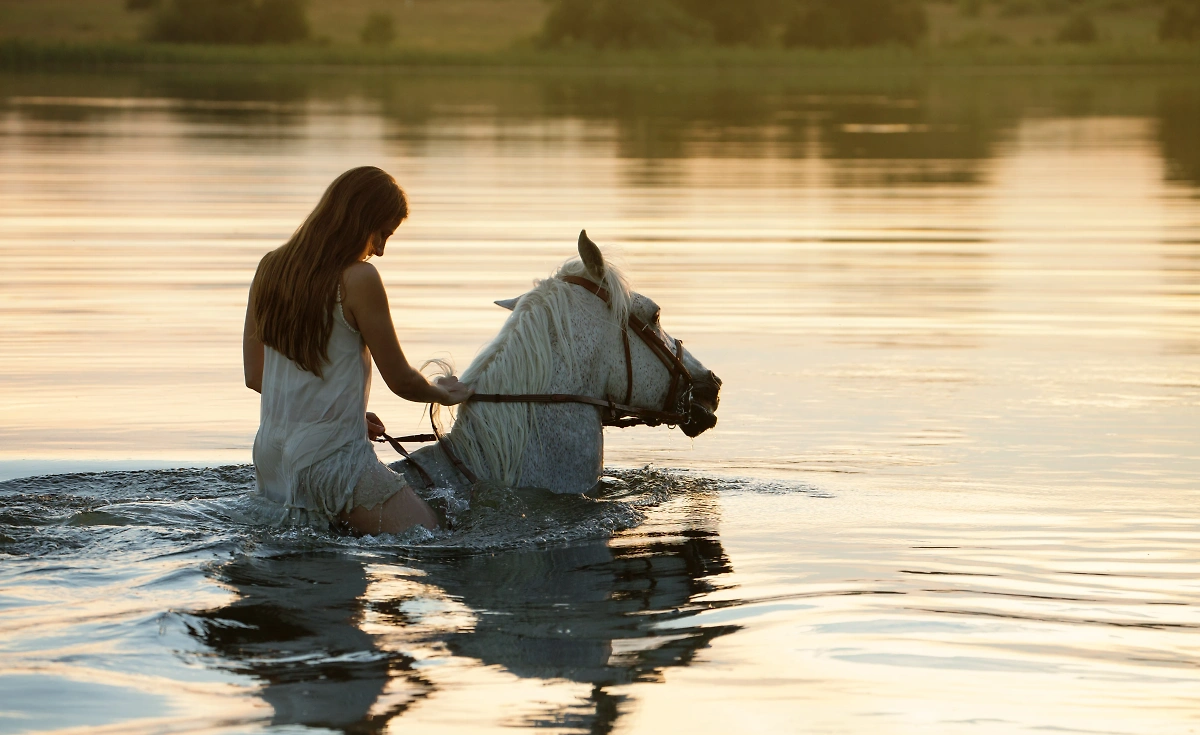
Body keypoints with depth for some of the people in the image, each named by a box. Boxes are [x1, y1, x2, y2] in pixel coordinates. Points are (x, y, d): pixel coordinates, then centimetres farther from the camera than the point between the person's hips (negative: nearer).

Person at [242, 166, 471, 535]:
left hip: (270, 459, 8)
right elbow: (401, 381, -5)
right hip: (331, 458, -8)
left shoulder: (270, 267, 8)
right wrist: (444, 392, 18)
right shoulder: (358, 279, -12)